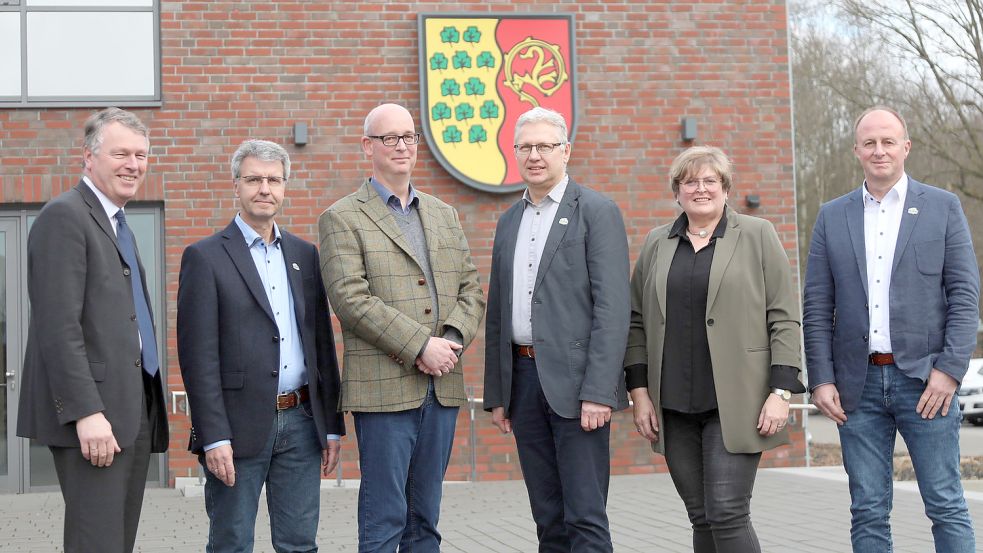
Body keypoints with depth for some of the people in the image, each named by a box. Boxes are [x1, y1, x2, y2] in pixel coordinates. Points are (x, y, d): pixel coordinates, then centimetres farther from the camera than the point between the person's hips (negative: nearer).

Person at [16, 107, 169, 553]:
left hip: (132, 412, 9)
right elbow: (59, 327, -16)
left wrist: (148, 410, 15)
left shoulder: (117, 224, 21)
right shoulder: (64, 216, -8)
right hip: (92, 416, -9)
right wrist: (86, 412, -21)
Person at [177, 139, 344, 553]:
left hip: (301, 424, 5)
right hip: (238, 426, -4)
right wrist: (214, 437, -15)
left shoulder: (305, 255, 13)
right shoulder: (205, 257, -3)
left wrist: (332, 425, 10)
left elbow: (322, 344, 14)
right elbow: (198, 356, -9)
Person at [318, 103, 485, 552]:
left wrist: (453, 340, -6)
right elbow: (351, 299, -12)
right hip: (384, 389, -5)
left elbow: (471, 289, 14)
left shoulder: (444, 215, 17)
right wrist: (421, 346, -17)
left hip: (443, 388, 5)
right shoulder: (342, 219, -1)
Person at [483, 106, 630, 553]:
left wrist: (598, 391, -19)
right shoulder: (509, 222, 16)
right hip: (524, 377, 6)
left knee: (585, 516, -6)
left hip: (575, 381, -6)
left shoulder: (597, 212, -4)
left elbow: (612, 307, -12)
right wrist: (496, 394, 14)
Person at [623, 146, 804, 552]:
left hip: (735, 406, -4)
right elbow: (636, 321, 13)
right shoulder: (656, 244, 13)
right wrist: (639, 392, 5)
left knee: (727, 513, -10)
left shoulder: (757, 236, 3)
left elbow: (784, 318, -1)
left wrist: (781, 392, -9)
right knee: (701, 518, 7)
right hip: (674, 408, 4)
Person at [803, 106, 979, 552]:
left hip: (923, 380, -2)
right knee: (867, 513, 5)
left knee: (946, 506, 0)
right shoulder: (832, 217, 10)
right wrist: (820, 379, -1)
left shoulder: (943, 208, 4)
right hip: (858, 383, 2)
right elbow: (817, 307, 7)